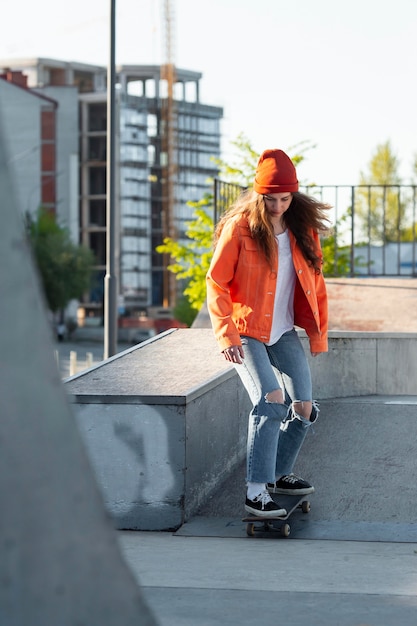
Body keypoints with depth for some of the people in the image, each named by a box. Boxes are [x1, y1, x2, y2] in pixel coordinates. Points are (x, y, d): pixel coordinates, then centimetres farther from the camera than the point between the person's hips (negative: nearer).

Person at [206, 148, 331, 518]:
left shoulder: (304, 229, 2)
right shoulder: (239, 228, -12)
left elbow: (315, 283, 12)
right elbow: (216, 283, -10)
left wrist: (319, 334, 10)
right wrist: (226, 336, -17)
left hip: (284, 333, 5)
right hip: (246, 333, -5)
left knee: (304, 407, 1)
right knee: (271, 399, -23)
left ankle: (279, 474, 25)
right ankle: (256, 492, -20)